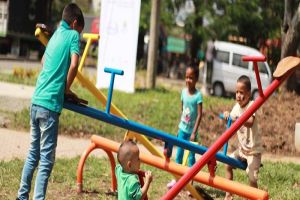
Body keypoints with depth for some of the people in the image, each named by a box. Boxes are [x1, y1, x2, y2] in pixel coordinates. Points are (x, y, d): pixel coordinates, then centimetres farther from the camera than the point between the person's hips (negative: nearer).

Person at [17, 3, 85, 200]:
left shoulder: (56, 34, 18)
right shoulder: (73, 35, -2)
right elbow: (74, 65, -17)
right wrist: (67, 89, -1)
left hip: (36, 101, 7)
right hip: (50, 104, -7)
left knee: (33, 154, 18)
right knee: (46, 159, -5)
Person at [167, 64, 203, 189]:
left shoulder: (198, 95, -14)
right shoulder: (183, 92, 1)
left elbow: (199, 114, -14)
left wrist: (194, 133, -17)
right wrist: (179, 127, 12)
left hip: (191, 131, -5)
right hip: (182, 129, 5)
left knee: (191, 157, 1)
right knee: (179, 155, 10)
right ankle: (177, 179, 21)